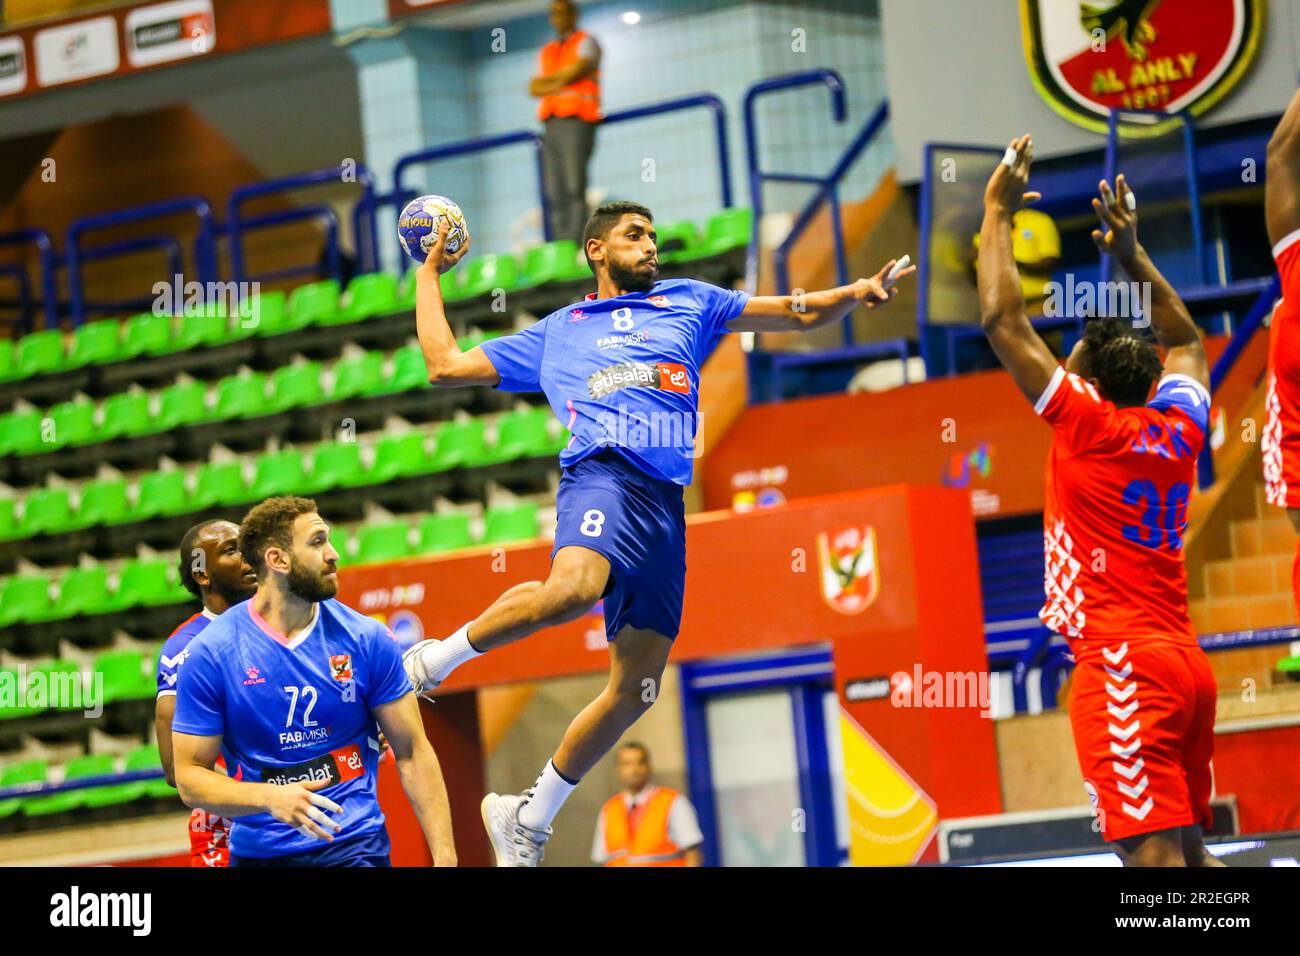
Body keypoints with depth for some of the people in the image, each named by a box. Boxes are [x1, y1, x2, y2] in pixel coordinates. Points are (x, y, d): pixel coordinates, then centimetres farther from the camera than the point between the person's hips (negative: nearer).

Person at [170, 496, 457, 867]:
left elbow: (412, 753, 2)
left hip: (356, 846, 0)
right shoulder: (209, 653, -7)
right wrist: (270, 798, -24)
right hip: (257, 850, 0)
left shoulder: (367, 638, -2)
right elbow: (189, 777, -6)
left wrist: (444, 857, -7)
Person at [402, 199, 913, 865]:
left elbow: (799, 314, 26)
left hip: (665, 503, 3)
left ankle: (529, 819, 13)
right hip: (602, 469, -3)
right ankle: (438, 656, -19)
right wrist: (428, 276, 32)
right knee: (572, 587, -39)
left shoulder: (687, 302, 28)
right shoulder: (554, 333, 24)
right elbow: (445, 365, 26)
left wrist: (855, 293, 7)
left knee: (634, 692, -1)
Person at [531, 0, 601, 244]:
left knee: (575, 188, -16)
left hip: (577, 121, -6)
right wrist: (556, 85, -3)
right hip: (552, 123, 6)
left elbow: (579, 69, -9)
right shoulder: (548, 51, 26)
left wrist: (547, 79, 5)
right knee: (555, 194, -3)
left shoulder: (586, 42, 9)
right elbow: (534, 89, 16)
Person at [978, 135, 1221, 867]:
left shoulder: (1084, 422, -5)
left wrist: (999, 212, 6)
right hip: (1187, 662, 8)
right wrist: (1131, 253, 36)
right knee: (1189, 848, 14)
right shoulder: (1179, 430, 11)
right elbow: (1187, 340, 33)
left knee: (1152, 852, -15)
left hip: (1123, 664, -8)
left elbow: (1002, 317, -4)